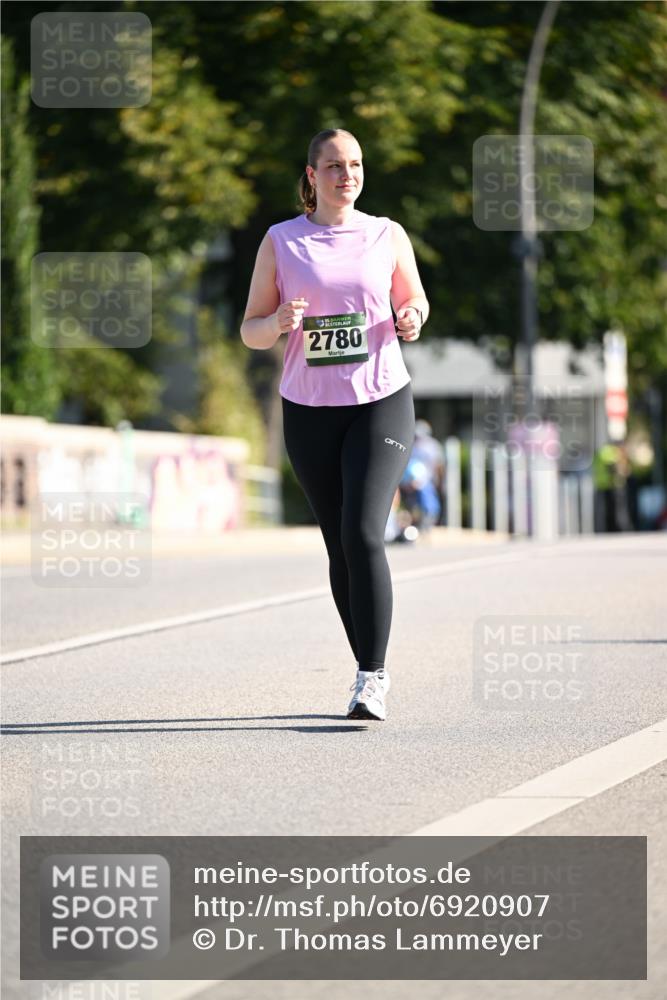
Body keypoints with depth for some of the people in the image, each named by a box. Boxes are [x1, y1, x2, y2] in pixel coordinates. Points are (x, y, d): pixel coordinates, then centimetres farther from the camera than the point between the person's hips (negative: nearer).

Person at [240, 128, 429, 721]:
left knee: (362, 534, -17)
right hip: (309, 409, 2)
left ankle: (372, 679, -15)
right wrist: (278, 323, -18)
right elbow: (251, 332, 5)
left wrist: (412, 318, -4)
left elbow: (414, 299, 20)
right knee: (339, 547, 6)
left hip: (381, 403, -1)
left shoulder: (388, 236, 4)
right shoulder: (280, 242, 3)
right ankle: (370, 668, 20)